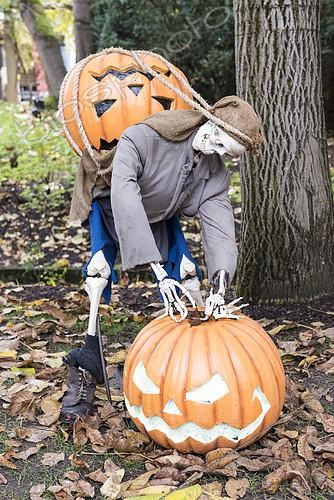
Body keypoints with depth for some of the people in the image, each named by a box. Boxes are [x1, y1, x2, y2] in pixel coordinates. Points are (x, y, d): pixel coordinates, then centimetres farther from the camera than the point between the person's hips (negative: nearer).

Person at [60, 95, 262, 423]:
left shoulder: (216, 173, -20)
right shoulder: (141, 138, -39)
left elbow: (220, 229, -30)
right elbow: (125, 199, -50)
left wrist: (219, 287, -49)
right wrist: (160, 274, -58)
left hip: (161, 217, 4)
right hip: (112, 209, -4)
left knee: (186, 273, -12)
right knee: (99, 268, -23)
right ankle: (86, 372, -19)